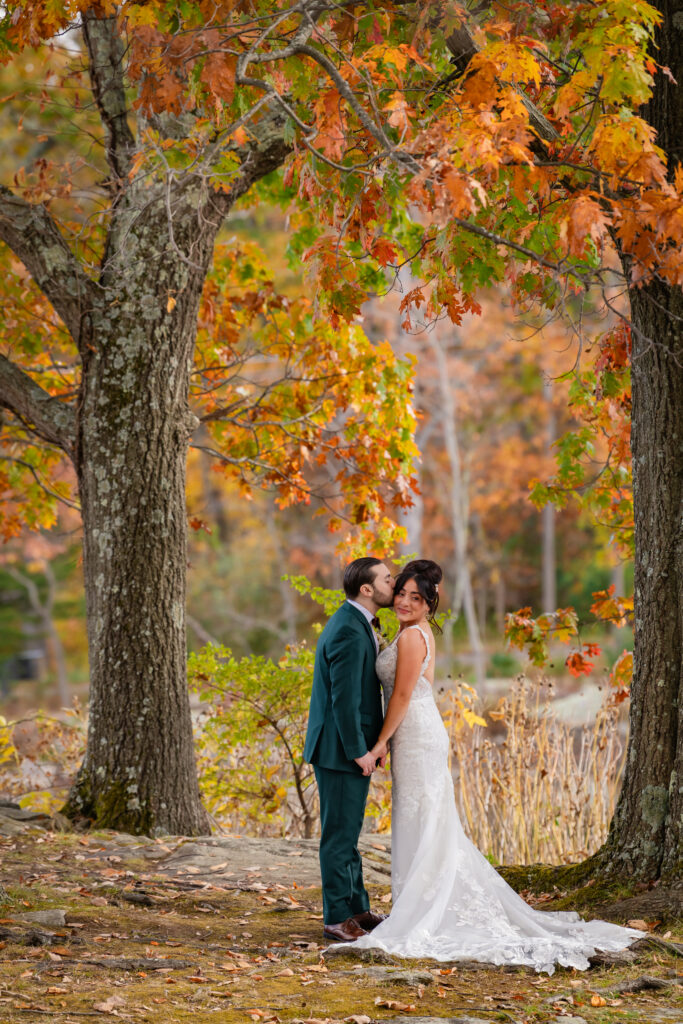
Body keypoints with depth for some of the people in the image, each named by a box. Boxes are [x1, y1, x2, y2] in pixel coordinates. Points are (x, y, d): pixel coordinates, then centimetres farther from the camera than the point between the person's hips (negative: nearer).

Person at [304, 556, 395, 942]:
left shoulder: (354, 623, 13)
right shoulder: (350, 632, -21)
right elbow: (344, 699, -23)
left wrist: (370, 743, 16)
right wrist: (359, 751, -19)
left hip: (351, 747, 10)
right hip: (341, 749, -10)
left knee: (349, 832, 17)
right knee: (340, 834, -3)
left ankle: (357, 908, 26)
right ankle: (337, 918, 3)